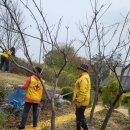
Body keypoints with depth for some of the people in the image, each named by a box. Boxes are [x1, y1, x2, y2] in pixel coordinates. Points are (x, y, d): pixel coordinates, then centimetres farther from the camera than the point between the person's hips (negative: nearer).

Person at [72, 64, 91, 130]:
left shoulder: (83, 78, -21)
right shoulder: (83, 77, 14)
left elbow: (83, 92, -27)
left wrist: (79, 101, -25)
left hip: (81, 102, -11)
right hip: (80, 101, 11)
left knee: (80, 116, -4)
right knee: (78, 115, 20)